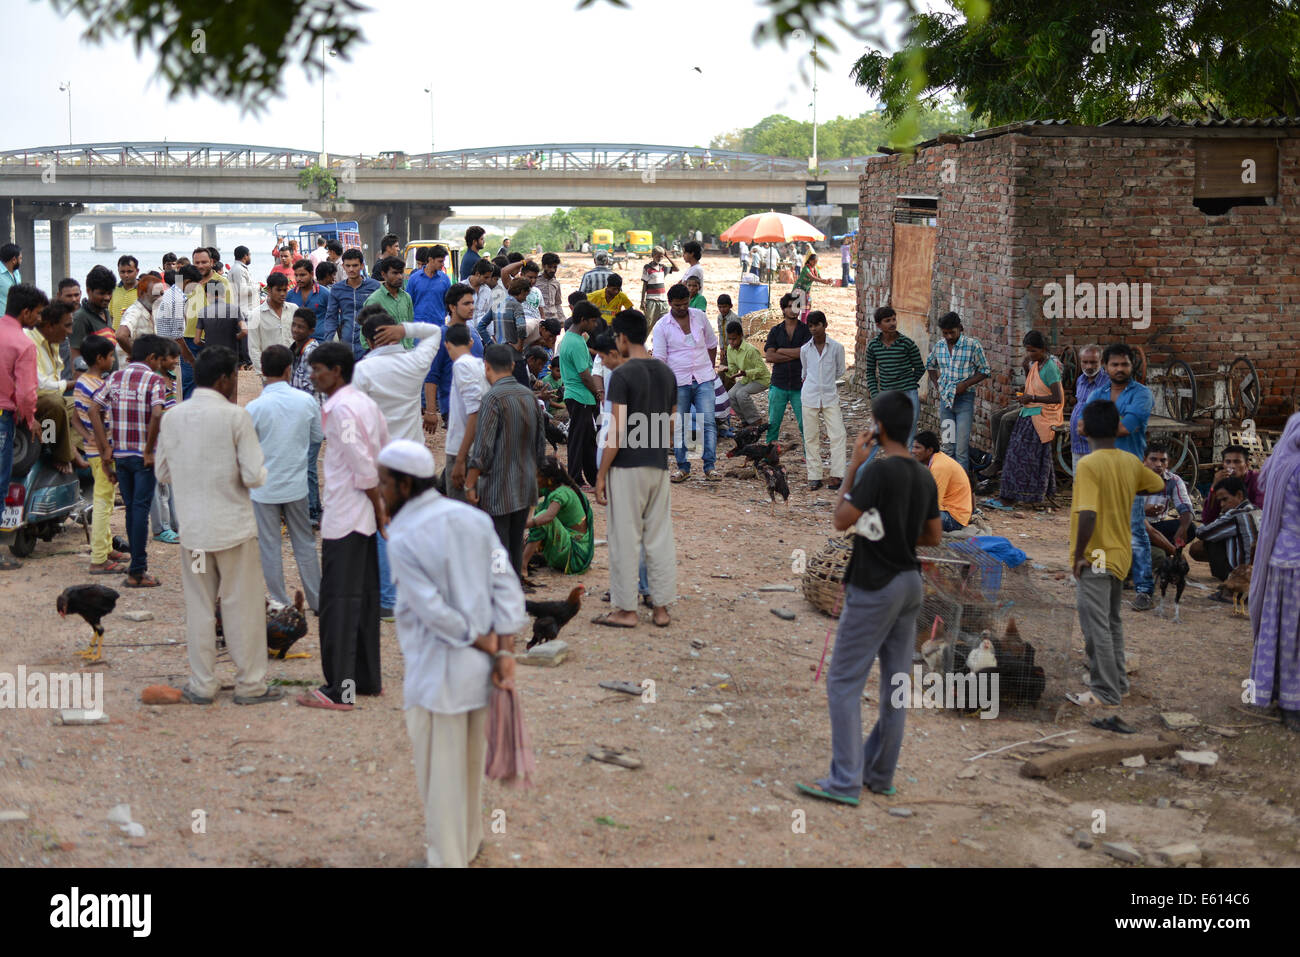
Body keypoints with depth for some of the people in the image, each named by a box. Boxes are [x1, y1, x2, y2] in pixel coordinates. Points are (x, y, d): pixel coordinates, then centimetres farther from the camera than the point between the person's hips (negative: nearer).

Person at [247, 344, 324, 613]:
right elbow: (319, 437, 5)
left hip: (264, 487, -3)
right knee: (305, 543, 16)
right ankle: (317, 601, 21)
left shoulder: (256, 407, -17)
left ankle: (280, 605, 14)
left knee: (270, 547, 8)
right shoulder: (307, 401, -7)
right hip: (296, 484, 3)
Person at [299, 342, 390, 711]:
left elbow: (364, 469, -20)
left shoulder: (340, 409, -17)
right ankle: (368, 677, 22)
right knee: (364, 597, 14)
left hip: (343, 518, -10)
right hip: (364, 517, 10)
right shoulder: (365, 402, 11)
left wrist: (379, 510, -11)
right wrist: (382, 510, 15)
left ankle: (340, 689, -5)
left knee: (339, 601, -6)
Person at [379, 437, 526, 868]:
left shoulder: (402, 539, -19)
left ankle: (447, 858, 17)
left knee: (438, 773, 7)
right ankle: (469, 843, 39)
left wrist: (487, 644, -10)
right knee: (470, 764, 23)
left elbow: (435, 613, -21)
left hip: (436, 673, -7)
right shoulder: (474, 518, 0)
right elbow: (506, 586, -5)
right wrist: (505, 652, -9)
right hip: (480, 669, 7)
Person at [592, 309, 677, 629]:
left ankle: (625, 609, 6)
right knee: (660, 538, 10)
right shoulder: (666, 372, 8)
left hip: (628, 468, -7)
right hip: (659, 467, 7)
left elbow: (617, 432, -16)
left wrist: (601, 474, -10)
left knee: (625, 540, 1)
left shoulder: (622, 375, -13)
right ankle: (661, 607, 13)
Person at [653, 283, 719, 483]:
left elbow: (712, 344, 19)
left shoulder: (700, 317, 7)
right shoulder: (661, 326, -2)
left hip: (703, 379, 1)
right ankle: (683, 467, 13)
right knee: (678, 426, 3)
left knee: (708, 422, -8)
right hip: (678, 382, -1)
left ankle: (710, 466, -6)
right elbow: (659, 357, -6)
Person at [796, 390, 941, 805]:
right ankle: (880, 774, 20)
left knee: (844, 682, -3)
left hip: (875, 588, -8)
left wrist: (853, 467, -9)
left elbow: (841, 520, -15)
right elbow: (934, 536, 13)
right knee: (896, 682, 12)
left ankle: (846, 781, -6)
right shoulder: (925, 476, 7)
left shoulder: (879, 470, -18)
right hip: (910, 583, 8)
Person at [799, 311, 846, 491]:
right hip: (810, 397, 2)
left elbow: (840, 372, 9)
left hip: (830, 396, -1)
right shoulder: (805, 349, 4)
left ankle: (837, 475, -6)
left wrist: (825, 380, 9)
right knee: (811, 437, 2)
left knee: (837, 435, -9)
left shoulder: (836, 347, -3)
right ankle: (814, 476, 6)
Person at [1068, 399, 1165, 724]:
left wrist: (1078, 554, -18)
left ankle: (1107, 699, -6)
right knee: (1112, 622, 23)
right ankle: (1117, 683, 34)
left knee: (1097, 628, -5)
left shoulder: (1088, 465, -18)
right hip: (1121, 555, 8)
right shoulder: (1131, 461, 3)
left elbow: (1087, 514, -27)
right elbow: (1157, 485, 22)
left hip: (1094, 559, -8)